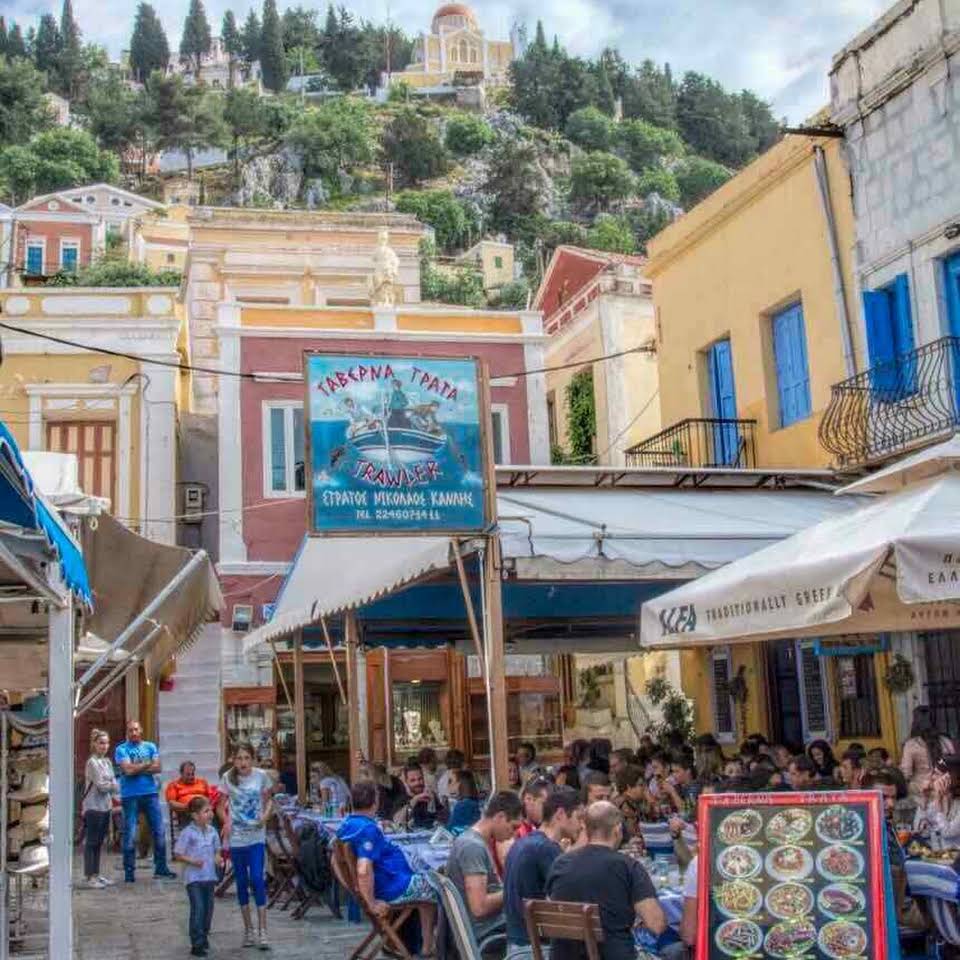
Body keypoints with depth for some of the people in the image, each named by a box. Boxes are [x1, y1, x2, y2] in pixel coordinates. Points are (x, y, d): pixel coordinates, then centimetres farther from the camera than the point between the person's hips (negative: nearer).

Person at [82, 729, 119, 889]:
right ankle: (90, 876, 2)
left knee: (99, 841, 13)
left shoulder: (107, 761, 13)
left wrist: (110, 785, -9)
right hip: (94, 806, -8)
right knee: (91, 842, -1)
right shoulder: (92, 762, -11)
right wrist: (113, 785, 0)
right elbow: (101, 785, -15)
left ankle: (97, 874, 19)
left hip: (106, 806, 8)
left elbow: (114, 783, 10)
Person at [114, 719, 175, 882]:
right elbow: (128, 770, -13)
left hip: (150, 793, 3)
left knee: (159, 831, 3)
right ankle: (129, 871, 8)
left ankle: (161, 868, 12)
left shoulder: (150, 746, 12)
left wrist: (136, 768, -9)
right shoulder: (121, 749, 1)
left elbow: (157, 768, -1)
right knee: (130, 834, -1)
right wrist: (147, 764, -3)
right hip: (130, 795, -3)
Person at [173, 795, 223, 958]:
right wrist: (193, 861, -22)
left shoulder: (212, 831, 6)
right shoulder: (188, 833, -11)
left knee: (208, 908, 11)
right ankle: (197, 944, -5)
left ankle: (204, 937, 28)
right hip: (194, 877, -6)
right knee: (198, 909, -10)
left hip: (210, 876, 6)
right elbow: (177, 854, -9)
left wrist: (218, 859, -4)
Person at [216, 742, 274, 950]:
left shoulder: (261, 776, -4)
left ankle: (262, 931, -3)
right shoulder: (228, 778, -4)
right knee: (242, 882, 9)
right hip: (236, 837, 1)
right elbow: (221, 806, 3)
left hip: (256, 836, -1)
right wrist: (226, 821, -16)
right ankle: (248, 929, 21)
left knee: (257, 879, -9)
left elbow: (268, 800, 8)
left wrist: (265, 815, -11)